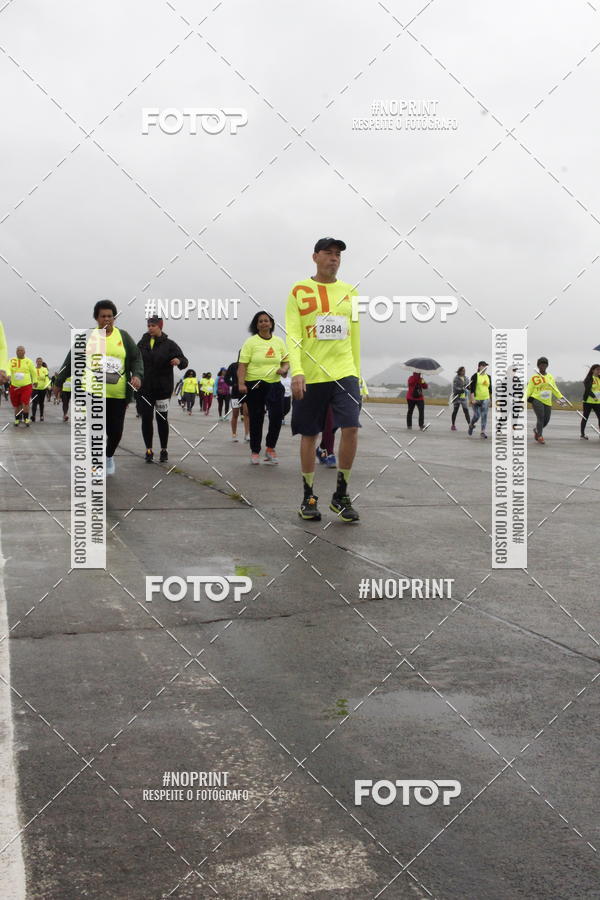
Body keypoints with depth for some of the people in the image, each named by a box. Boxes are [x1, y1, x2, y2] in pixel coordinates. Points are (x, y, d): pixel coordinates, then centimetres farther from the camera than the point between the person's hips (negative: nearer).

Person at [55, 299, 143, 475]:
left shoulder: (123, 336, 8)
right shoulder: (87, 336, 4)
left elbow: (136, 358, 8)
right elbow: (71, 361, 9)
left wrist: (137, 375, -12)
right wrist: (59, 382, 11)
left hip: (118, 395, 2)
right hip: (93, 393, -1)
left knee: (115, 431, 4)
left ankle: (109, 456, 35)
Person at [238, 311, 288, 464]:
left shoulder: (279, 341, 10)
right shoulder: (250, 342, -3)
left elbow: (286, 361, 16)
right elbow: (242, 364, -8)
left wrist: (284, 369, -7)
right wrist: (241, 383, -18)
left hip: (274, 384, 3)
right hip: (254, 385, -3)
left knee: (277, 415, -9)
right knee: (256, 419, 5)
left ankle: (270, 448, 10)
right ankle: (255, 451, 19)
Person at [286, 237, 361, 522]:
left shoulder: (349, 292, 13)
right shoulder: (300, 291, 2)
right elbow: (293, 334, -5)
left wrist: (357, 372, 15)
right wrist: (296, 371, -18)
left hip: (344, 372, 2)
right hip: (310, 376, -2)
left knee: (351, 428, -12)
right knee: (309, 435, 4)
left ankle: (341, 495, 3)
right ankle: (308, 497, 17)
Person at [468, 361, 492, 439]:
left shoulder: (488, 377, 11)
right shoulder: (475, 376, -6)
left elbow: (490, 389, 16)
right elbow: (472, 388, -10)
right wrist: (472, 399, -17)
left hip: (485, 399, 4)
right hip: (476, 399, -4)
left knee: (484, 416, -2)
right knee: (477, 415, -2)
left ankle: (483, 432, 1)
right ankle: (471, 425, 28)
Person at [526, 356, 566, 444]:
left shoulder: (550, 377, 13)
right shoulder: (534, 378, -2)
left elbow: (555, 389, 17)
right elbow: (529, 389, -3)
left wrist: (561, 397, 7)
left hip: (547, 402, 5)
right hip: (537, 400, -5)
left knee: (546, 420, 2)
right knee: (540, 417, -17)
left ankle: (536, 430, 30)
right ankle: (540, 436, -7)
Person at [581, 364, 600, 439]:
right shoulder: (588, 379, -7)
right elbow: (587, 390, -18)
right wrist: (594, 397, -31)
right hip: (588, 401, -5)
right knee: (585, 417, 4)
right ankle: (582, 434, 11)